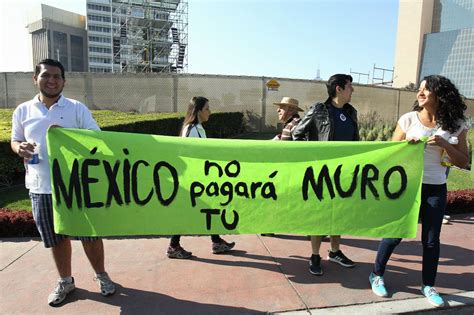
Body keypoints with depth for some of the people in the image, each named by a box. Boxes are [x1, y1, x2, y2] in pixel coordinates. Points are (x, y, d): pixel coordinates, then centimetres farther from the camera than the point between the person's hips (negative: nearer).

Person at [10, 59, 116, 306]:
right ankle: (65, 281, 35)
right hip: (41, 187, 3)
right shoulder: (22, 111, 8)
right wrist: (19, 148, -7)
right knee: (56, 238, 14)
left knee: (90, 233, 7)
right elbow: (15, 140, 17)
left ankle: (101, 276, 28)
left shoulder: (77, 108, 0)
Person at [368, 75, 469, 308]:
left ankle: (428, 286, 29)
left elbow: (463, 162, 0)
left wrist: (444, 144, -15)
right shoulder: (408, 119, -3)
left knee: (431, 239, 10)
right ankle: (377, 275, 24)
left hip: (435, 189, 2)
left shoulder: (456, 125, 0)